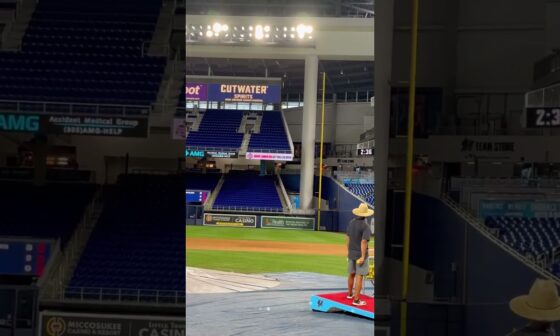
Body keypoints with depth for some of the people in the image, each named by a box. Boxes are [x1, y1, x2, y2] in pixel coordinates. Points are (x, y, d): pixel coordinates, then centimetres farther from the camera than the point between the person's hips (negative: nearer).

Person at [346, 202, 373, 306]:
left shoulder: (351, 223, 3)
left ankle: (350, 294, 38)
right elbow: (363, 242, -23)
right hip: (360, 254, -7)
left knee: (351, 274, 21)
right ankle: (356, 300, -6)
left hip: (351, 253, 7)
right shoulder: (365, 226, -18)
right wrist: (363, 256, -20)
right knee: (359, 276, -4)